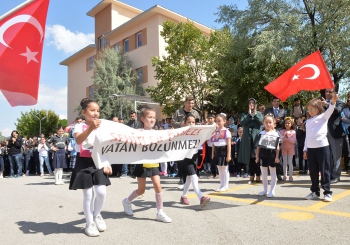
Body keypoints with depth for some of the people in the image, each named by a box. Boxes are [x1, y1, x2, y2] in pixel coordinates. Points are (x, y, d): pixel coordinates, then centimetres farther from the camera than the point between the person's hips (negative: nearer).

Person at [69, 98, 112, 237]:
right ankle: (89, 223, 21)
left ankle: (97, 215, 23)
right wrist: (91, 128, -42)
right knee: (88, 195, 2)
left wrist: (107, 164, 0)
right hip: (84, 163, -3)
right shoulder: (79, 127, -5)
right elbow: (78, 140, -28)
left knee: (101, 192, -7)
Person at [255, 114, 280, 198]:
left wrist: (277, 157, -8)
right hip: (263, 154, 3)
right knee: (263, 173, 11)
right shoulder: (261, 133, 5)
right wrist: (257, 156, 4)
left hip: (272, 153, -3)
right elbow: (258, 146, 7)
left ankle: (272, 190, 14)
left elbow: (277, 146, -3)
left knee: (273, 173, 6)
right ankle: (265, 190, 24)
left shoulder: (275, 133, -2)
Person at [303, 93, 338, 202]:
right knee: (313, 171, 9)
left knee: (324, 170, 0)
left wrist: (333, 102, -39)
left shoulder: (323, 116, 3)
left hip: (322, 146, -5)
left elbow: (330, 110, -19)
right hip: (310, 148, 5)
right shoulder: (308, 121, 16)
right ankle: (315, 192, 20)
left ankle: (327, 193, 9)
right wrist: (305, 149, 13)